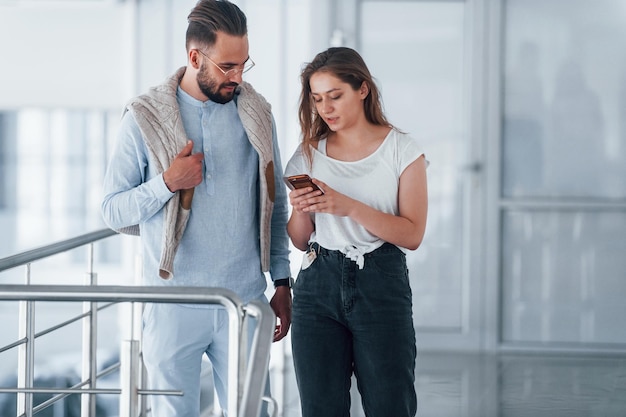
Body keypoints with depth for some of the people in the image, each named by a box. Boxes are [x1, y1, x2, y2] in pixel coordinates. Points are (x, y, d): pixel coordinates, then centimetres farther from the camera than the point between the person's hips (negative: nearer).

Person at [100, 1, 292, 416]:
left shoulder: (256, 112, 4)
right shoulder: (146, 117, -4)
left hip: (245, 300, 2)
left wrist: (283, 282, 8)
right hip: (174, 303, -2)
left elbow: (275, 204, 11)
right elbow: (113, 211, -4)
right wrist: (167, 183, -19)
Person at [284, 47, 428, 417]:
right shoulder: (310, 154, 10)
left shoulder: (402, 150, 0)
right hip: (319, 286, 3)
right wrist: (300, 210, -9)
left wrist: (349, 206, -18)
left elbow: (412, 234, -8)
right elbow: (299, 240, 14)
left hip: (381, 286, -3)